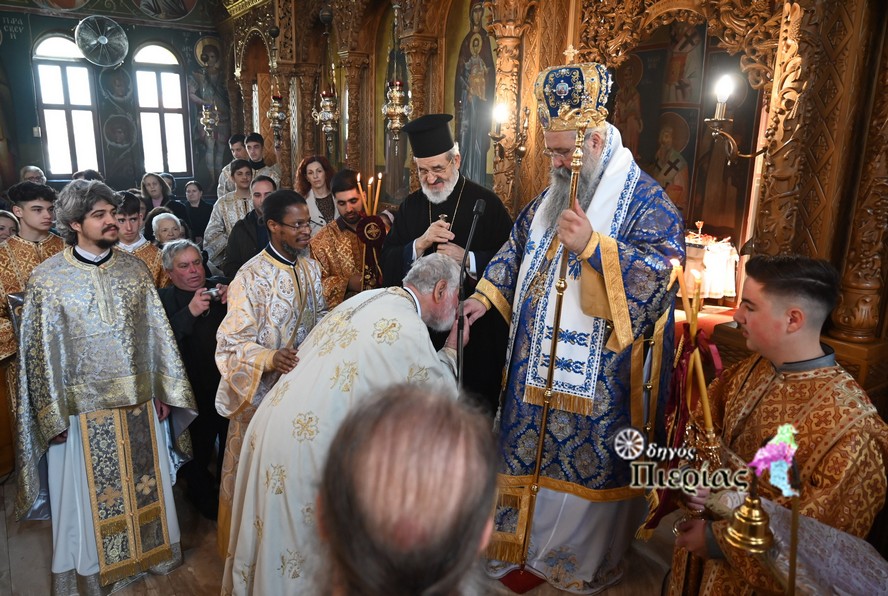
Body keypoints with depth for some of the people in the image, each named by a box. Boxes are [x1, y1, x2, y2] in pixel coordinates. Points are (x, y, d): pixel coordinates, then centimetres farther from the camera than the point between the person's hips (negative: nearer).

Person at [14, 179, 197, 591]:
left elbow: (157, 330, 3)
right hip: (83, 407, -3)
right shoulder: (47, 278, -9)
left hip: (139, 400, 3)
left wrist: (164, 388, 2)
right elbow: (40, 350, -7)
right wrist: (51, 413, -7)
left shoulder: (134, 268, 0)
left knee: (145, 482, 17)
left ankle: (153, 550, 38)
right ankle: (94, 566, 36)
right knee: (91, 492, 14)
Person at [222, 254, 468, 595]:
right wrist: (452, 350, 11)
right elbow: (442, 398, -4)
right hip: (309, 447, -8)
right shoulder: (408, 328, -17)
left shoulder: (368, 298, 8)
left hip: (275, 420, 8)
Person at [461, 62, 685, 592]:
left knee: (590, 462, 6)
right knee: (534, 450, 16)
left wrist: (592, 245, -30)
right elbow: (518, 249, 18)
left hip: (602, 374, -6)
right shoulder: (552, 195, 11)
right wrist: (487, 297, 7)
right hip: (541, 360, 7)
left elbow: (661, 270, -21)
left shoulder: (646, 201, -10)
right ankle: (531, 540, 38)